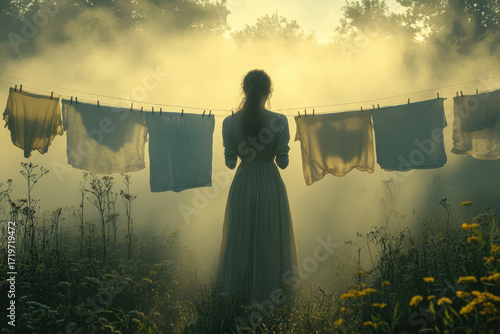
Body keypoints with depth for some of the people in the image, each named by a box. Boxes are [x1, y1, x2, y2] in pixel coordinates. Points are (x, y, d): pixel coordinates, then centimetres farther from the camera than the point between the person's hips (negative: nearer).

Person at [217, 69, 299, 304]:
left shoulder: (230, 122, -7)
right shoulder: (279, 121, -12)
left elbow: (230, 162, -3)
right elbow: (283, 162, -10)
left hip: (242, 185, 2)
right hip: (270, 185, -1)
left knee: (240, 236, 15)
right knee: (269, 238, 12)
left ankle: (234, 288, 26)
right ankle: (268, 291, 21)